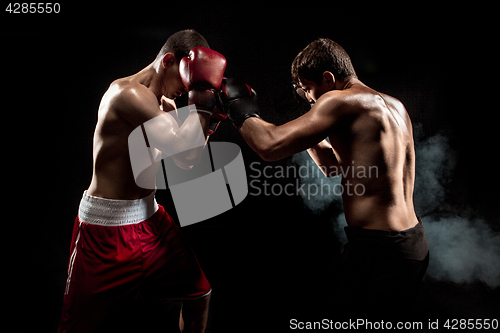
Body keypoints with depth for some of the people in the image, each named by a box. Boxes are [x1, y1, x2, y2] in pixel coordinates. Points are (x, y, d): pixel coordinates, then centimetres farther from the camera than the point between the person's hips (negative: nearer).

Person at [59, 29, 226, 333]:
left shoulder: (162, 103, 8)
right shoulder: (127, 92, -20)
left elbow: (187, 160, 7)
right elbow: (184, 152, -30)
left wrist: (208, 110, 0)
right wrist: (201, 101, -18)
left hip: (150, 218, 9)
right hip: (108, 227, -8)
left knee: (198, 293, 15)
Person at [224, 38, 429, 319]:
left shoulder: (342, 101, -16)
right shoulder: (395, 106, 13)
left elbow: (270, 146, -21)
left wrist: (243, 112, -2)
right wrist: (309, 129, 15)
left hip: (379, 250, -10)